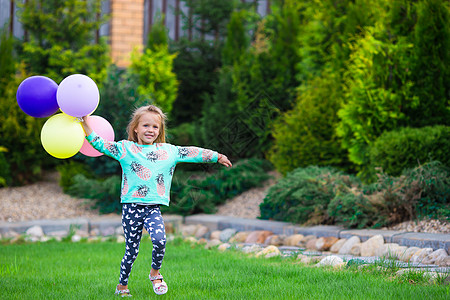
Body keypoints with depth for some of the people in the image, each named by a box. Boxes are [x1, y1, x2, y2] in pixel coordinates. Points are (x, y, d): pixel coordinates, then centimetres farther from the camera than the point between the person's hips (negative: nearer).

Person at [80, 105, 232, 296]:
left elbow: (193, 153, 17)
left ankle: (155, 273, 5)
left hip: (154, 207, 1)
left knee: (159, 240, -22)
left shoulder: (168, 151, 12)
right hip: (131, 206, -1)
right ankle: (122, 285, 20)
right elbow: (100, 145, -2)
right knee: (132, 248, 2)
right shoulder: (125, 149, 5)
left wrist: (217, 157, 20)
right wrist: (85, 124, -13)